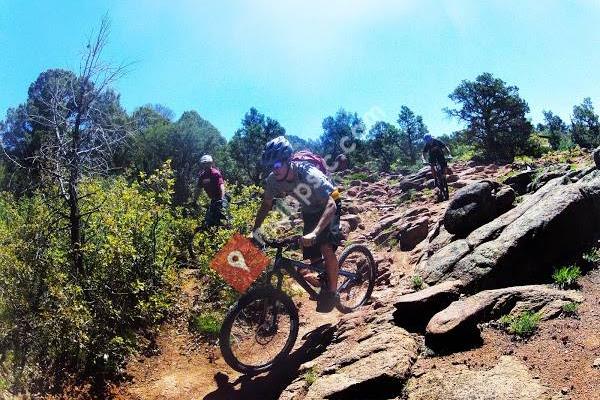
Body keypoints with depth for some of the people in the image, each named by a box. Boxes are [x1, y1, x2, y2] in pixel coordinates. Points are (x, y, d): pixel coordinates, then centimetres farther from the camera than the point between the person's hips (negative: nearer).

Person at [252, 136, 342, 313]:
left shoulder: (308, 174, -38)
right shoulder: (273, 180, -21)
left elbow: (331, 205, -45)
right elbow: (266, 205, -5)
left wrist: (314, 233, -57)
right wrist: (254, 230, -16)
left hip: (329, 206, -5)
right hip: (309, 211, 6)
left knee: (326, 247, -25)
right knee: (313, 258, 3)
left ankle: (333, 292, -7)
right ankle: (324, 287, 31)